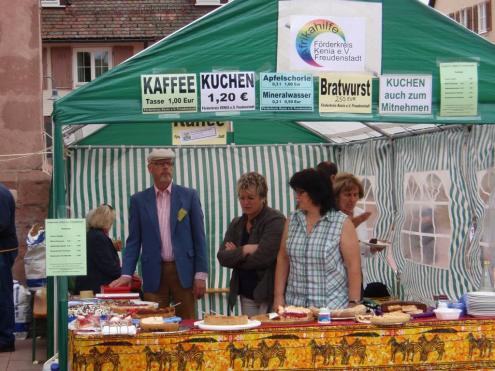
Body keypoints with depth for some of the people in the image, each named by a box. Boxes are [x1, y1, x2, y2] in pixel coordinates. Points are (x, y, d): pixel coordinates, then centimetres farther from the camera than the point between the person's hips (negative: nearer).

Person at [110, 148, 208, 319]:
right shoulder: (139, 200, 6)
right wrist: (126, 274, -6)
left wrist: (201, 275, -3)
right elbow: (133, 241, 6)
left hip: (183, 271, 0)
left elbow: (199, 238, 3)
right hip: (153, 273, 1)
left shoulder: (189, 196, 3)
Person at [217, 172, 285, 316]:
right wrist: (244, 250, -14)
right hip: (246, 296, 6)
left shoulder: (275, 220, -8)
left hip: (269, 295, -6)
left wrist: (235, 255, -2)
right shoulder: (236, 224, 13)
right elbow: (222, 257, 2)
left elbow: (262, 258, -17)